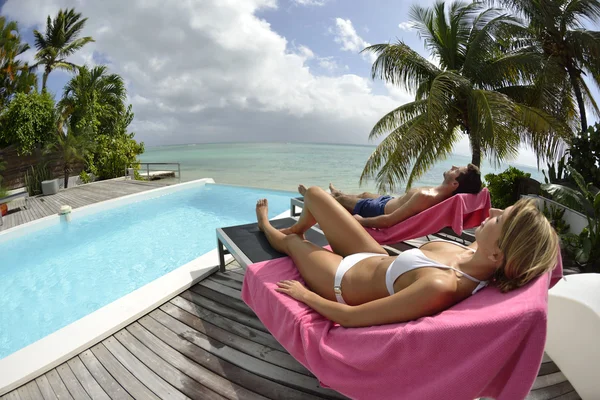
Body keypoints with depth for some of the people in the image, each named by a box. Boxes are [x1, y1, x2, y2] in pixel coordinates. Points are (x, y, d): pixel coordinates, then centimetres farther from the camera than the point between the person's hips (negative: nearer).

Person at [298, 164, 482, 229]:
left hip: (382, 209, -8)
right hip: (391, 201, 8)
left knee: (342, 199, 19)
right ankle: (337, 193, 68)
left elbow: (388, 220, -41)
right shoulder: (445, 193, -20)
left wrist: (360, 220, -26)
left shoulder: (425, 196, -46)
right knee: (364, 194, 35)